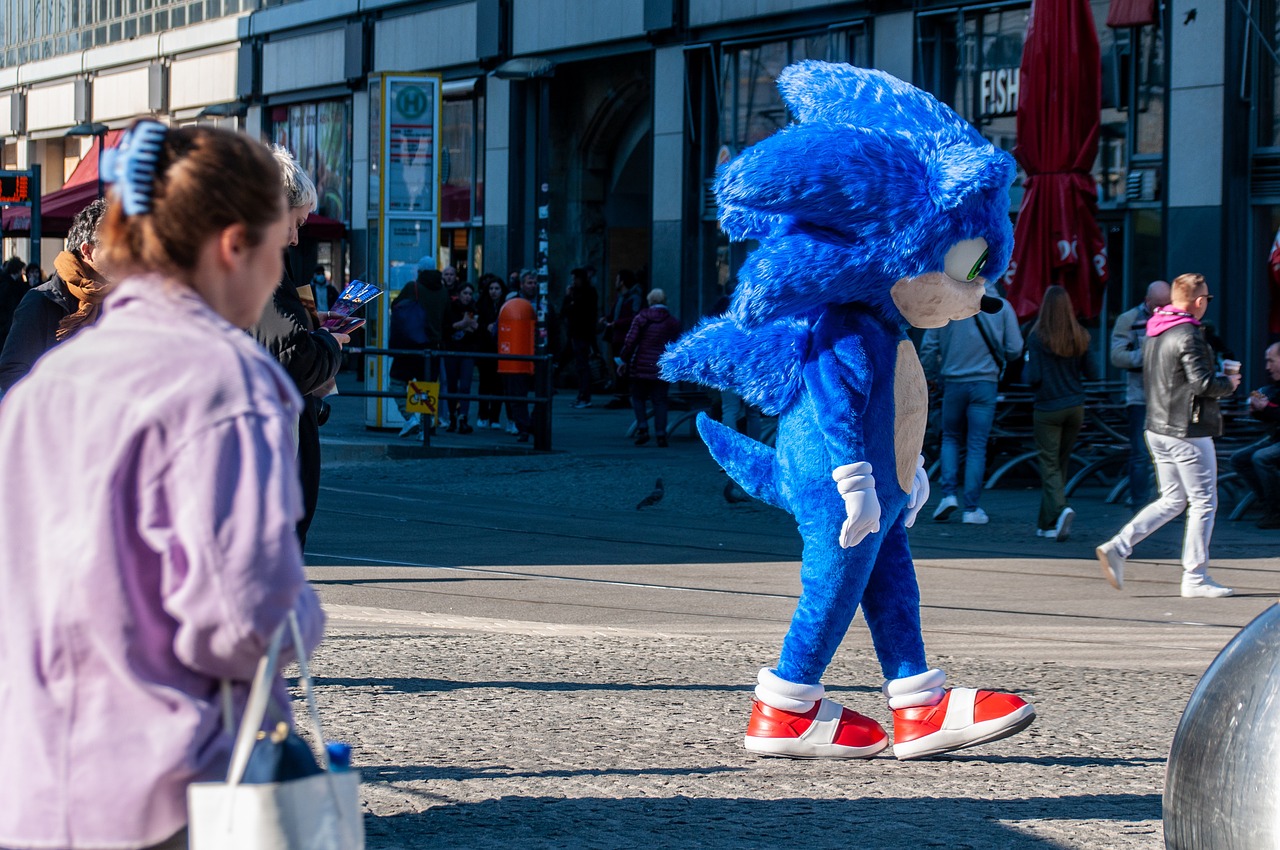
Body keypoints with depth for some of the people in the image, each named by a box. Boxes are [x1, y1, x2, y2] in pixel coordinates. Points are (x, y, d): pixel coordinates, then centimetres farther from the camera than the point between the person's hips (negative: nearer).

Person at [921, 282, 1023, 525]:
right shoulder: (1002, 307, -2)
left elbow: (928, 348, 1)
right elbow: (1014, 350, -3)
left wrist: (933, 377, 15)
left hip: (953, 383, 1)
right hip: (985, 383, -1)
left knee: (950, 437, 19)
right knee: (977, 445, 3)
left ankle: (948, 493, 2)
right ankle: (971, 508, 2)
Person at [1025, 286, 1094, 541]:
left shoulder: (1037, 337, -13)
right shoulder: (1081, 337, -2)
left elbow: (1033, 378, -14)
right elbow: (1089, 371, 5)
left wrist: (1026, 371, 7)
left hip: (1047, 409, -4)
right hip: (1075, 408, 4)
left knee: (1049, 466, 0)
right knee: (1061, 465, 13)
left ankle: (1061, 508, -25)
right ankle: (1047, 524, 19)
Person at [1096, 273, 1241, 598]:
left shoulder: (1154, 333, 10)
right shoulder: (1188, 335, -17)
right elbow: (1202, 384, -24)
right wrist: (1229, 383, -3)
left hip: (1158, 428, 9)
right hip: (1188, 431, -9)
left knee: (1172, 500, 15)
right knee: (1203, 502, 2)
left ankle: (1118, 547, 2)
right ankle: (1195, 578, 5)